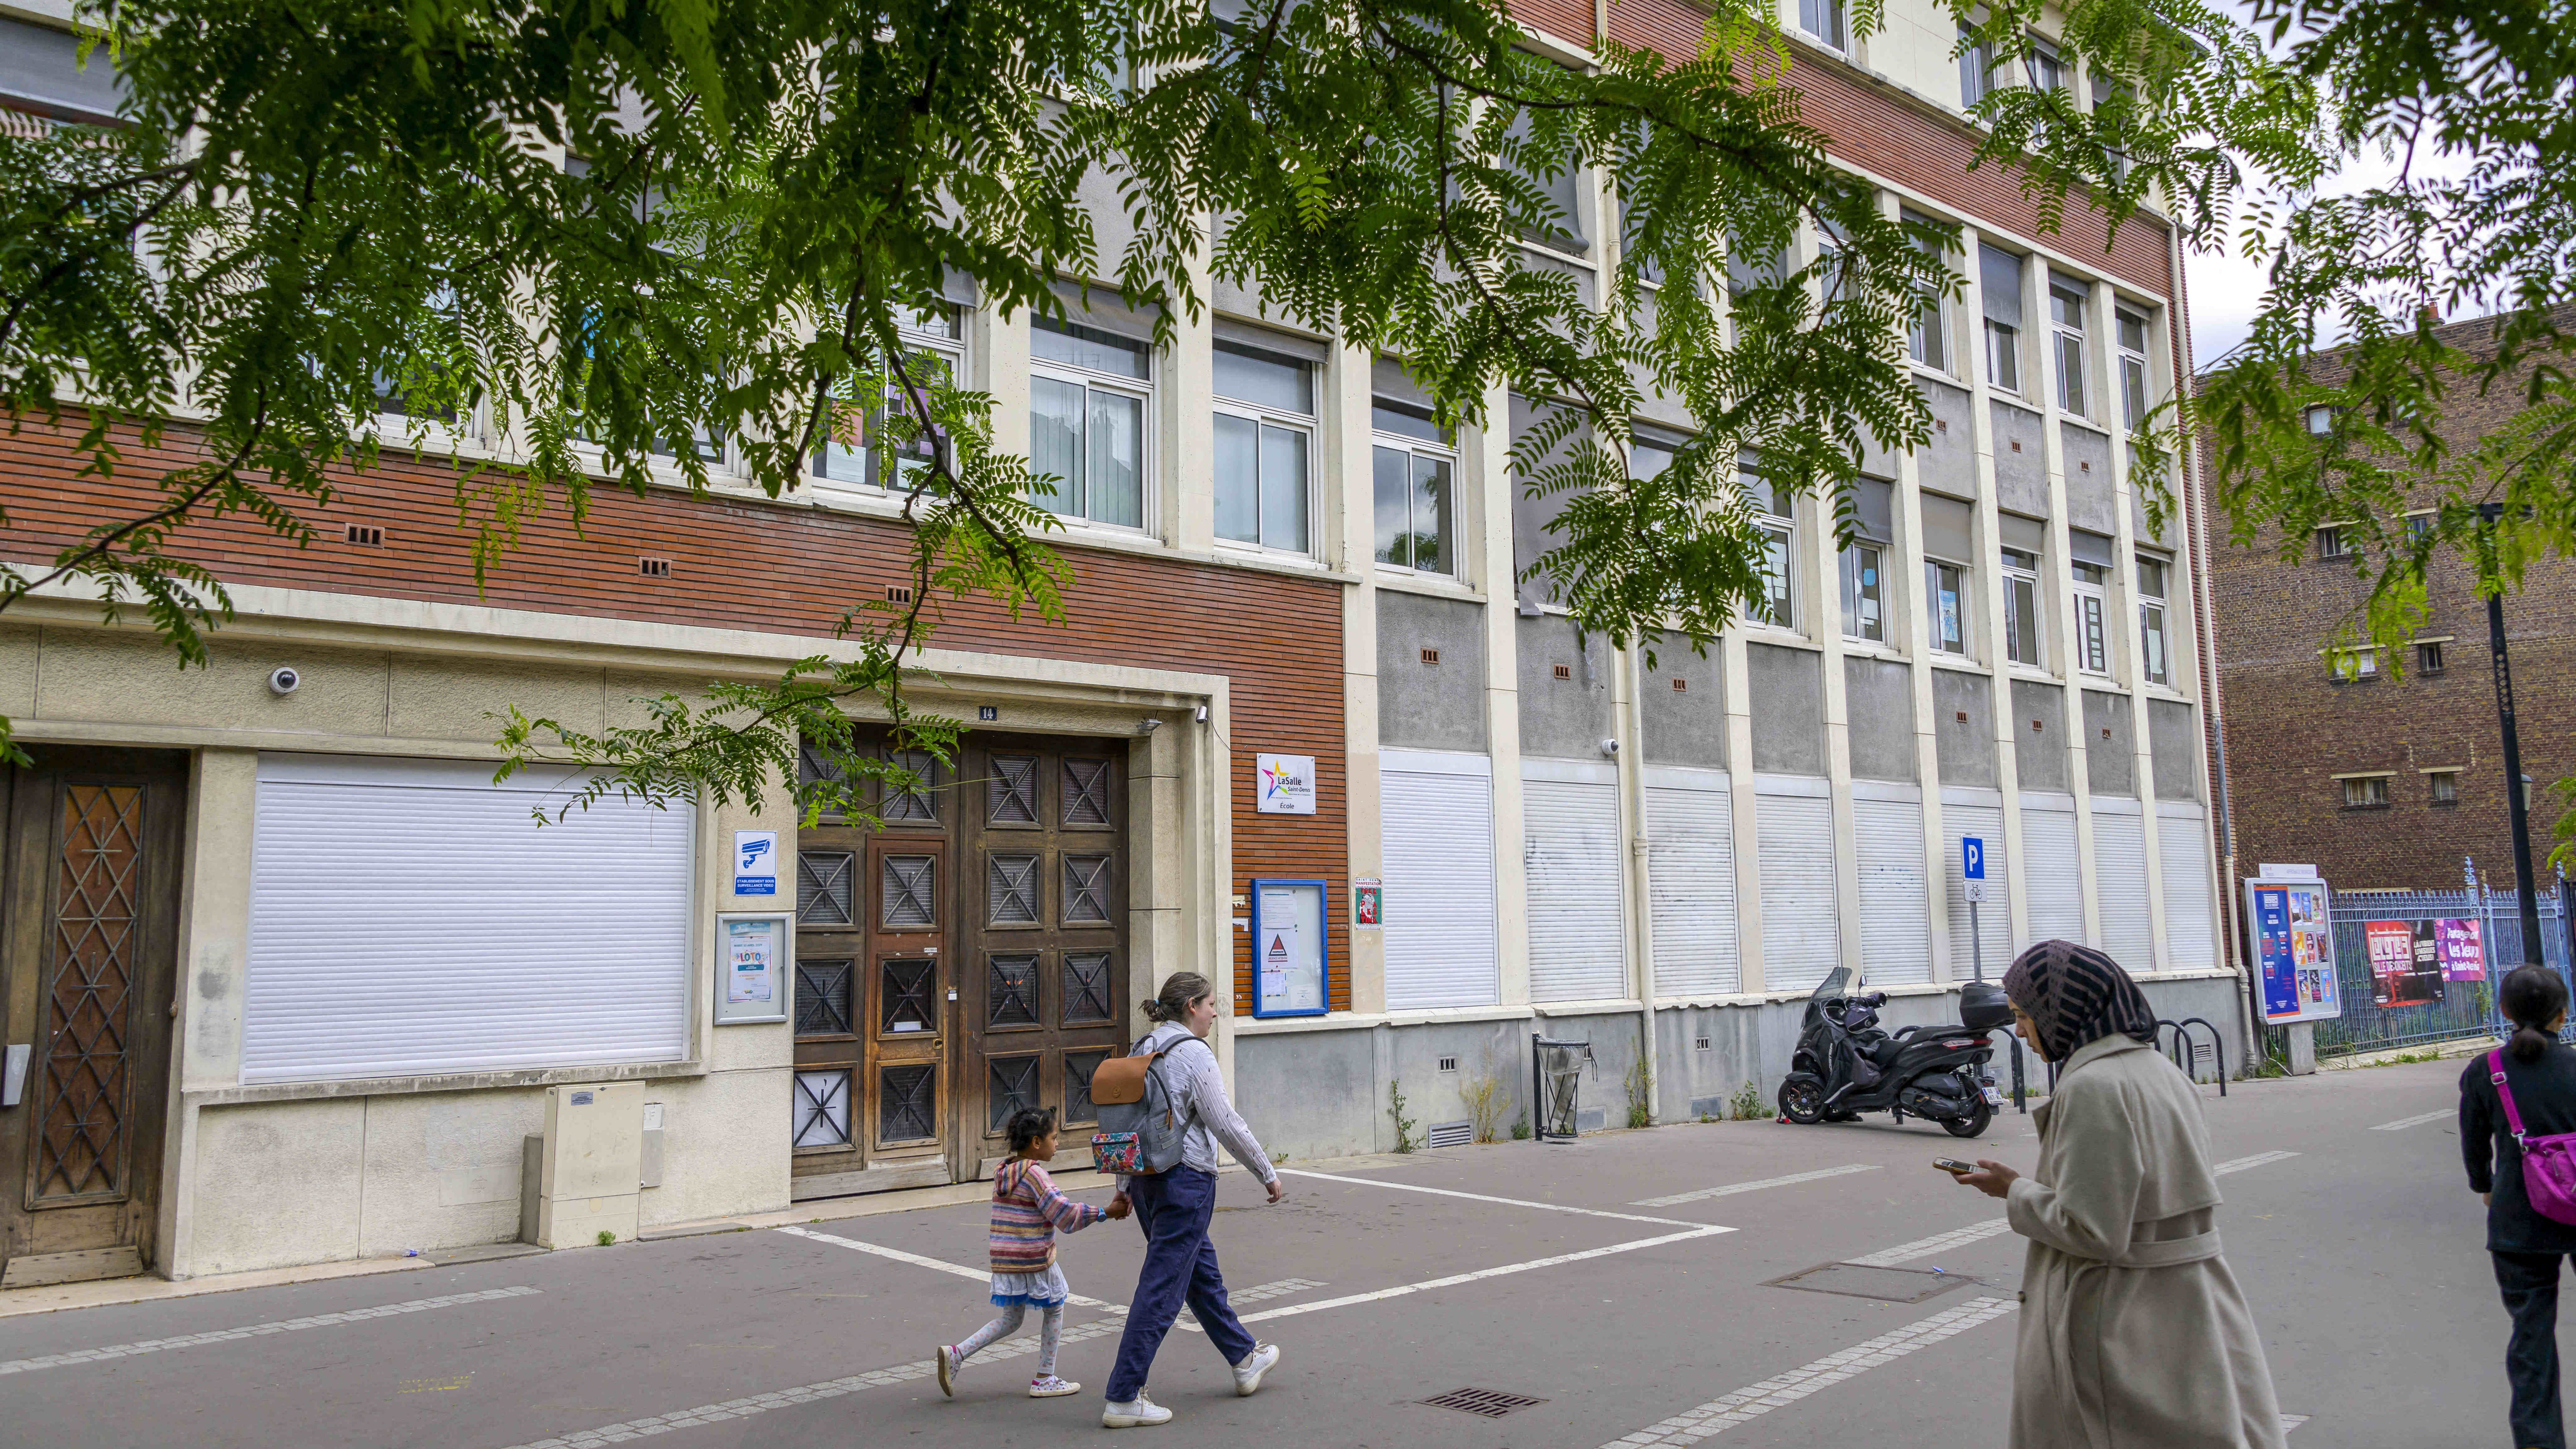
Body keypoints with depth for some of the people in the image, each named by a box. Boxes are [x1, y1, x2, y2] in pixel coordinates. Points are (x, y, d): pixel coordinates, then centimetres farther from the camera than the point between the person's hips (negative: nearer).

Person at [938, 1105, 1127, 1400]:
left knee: (1010, 1320, 18)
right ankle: (1044, 1380, 17)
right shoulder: (1034, 1174, -16)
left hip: (1005, 1262, 8)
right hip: (1033, 1260, -8)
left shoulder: (1002, 1172, 11)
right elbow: (1065, 1215, -21)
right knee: (1055, 1310, 12)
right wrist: (1106, 1212, -17)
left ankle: (956, 1354, 4)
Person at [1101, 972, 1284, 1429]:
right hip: (1185, 1181, -9)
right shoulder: (1194, 1054, -15)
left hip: (1145, 1179, 9)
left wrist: (1124, 1186, 20)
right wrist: (1268, 1173, -5)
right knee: (1161, 1289, -3)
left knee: (1203, 1272, 21)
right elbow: (1227, 1125, -15)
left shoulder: (1143, 1051, 9)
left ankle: (1245, 1359, 37)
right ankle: (1123, 1399, 0)